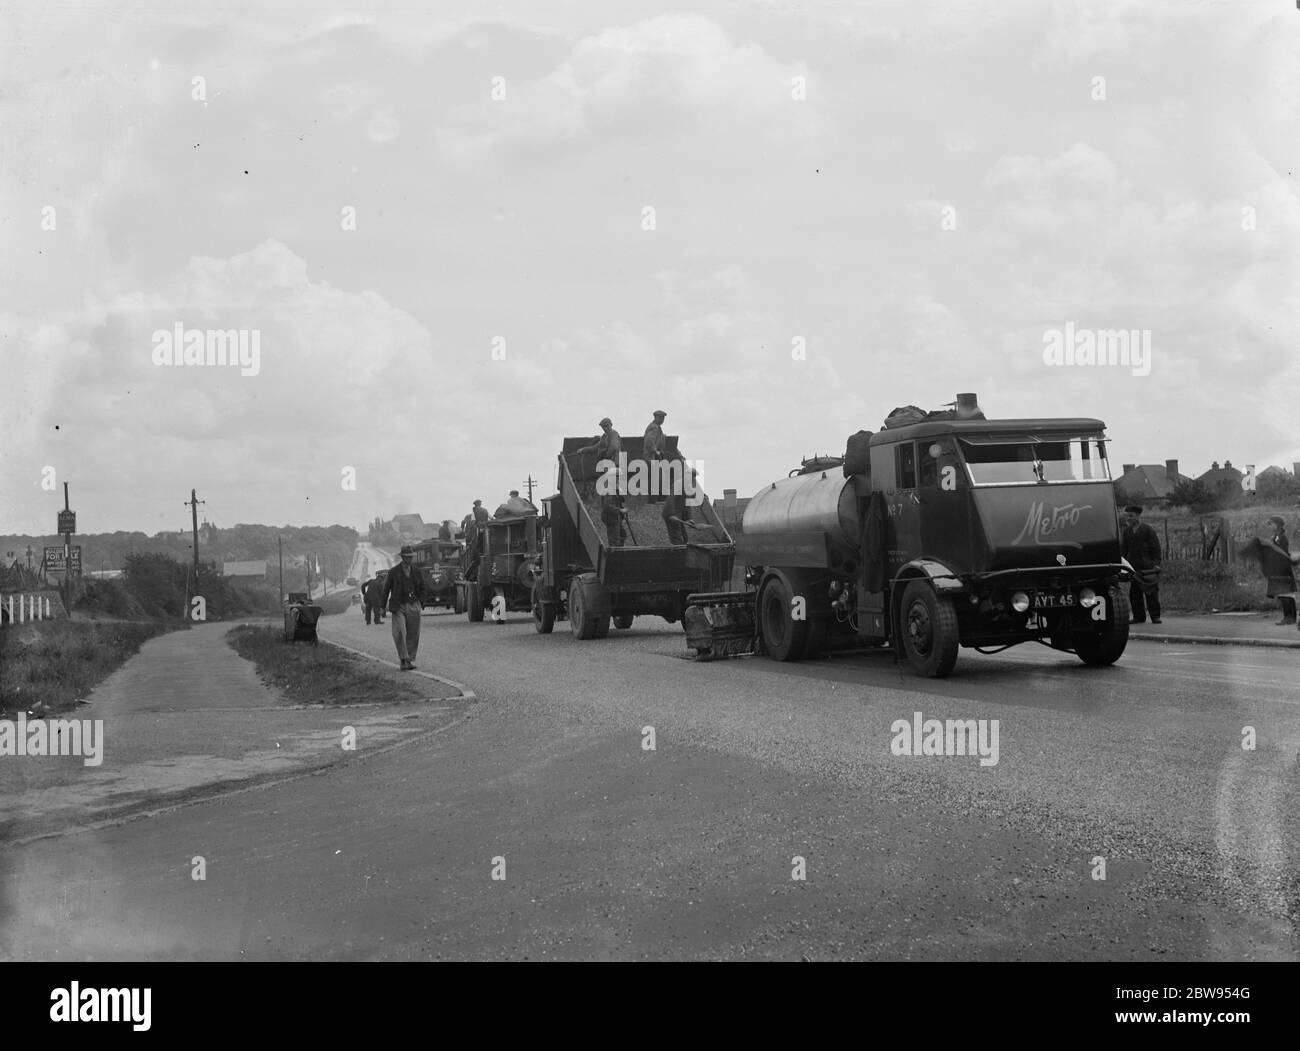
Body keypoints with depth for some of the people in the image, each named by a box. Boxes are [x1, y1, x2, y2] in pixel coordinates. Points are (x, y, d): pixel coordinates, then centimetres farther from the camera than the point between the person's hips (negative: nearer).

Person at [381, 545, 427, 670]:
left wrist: (421, 605, 9)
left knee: (413, 635, 2)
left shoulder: (417, 572, 8)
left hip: (414, 606, 2)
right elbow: (386, 589, 7)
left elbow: (422, 589, 17)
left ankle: (410, 660, 12)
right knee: (399, 632, -16)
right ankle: (404, 659, -14)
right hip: (399, 606, -2)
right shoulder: (394, 572, 1)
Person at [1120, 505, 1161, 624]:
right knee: (1134, 593, 1)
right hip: (1134, 567, 4)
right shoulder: (1126, 531, 11)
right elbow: (1123, 549, 14)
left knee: (1151, 592, -2)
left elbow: (1156, 548, -2)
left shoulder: (1148, 530, -2)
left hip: (1147, 567, -4)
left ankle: (1155, 616, 5)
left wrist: (1156, 563, -9)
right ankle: (1139, 617, 9)